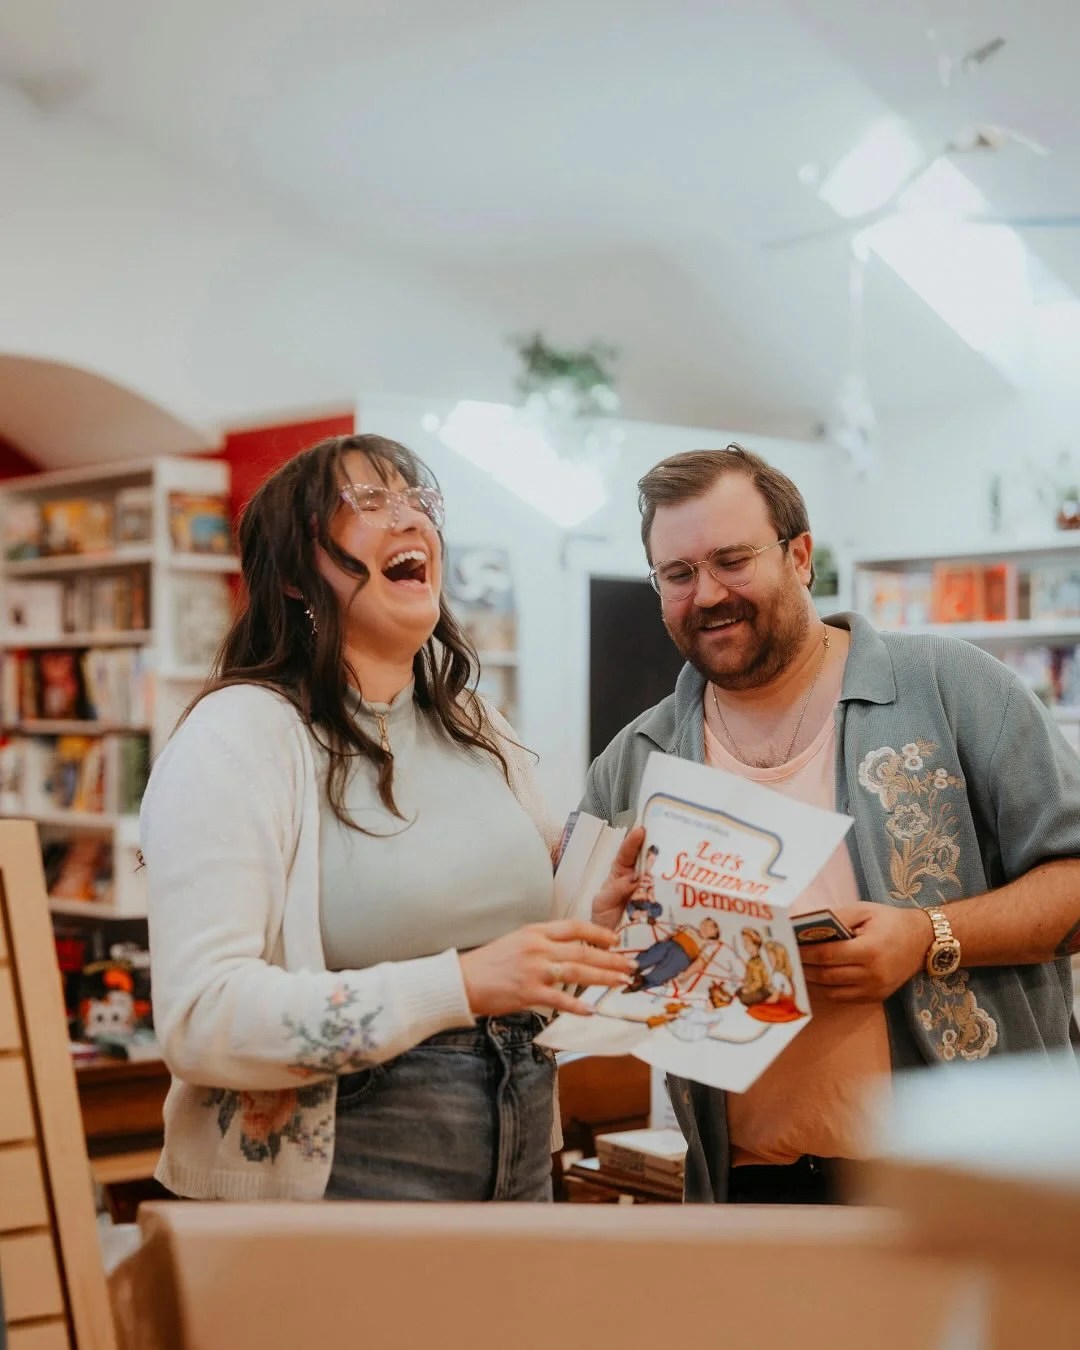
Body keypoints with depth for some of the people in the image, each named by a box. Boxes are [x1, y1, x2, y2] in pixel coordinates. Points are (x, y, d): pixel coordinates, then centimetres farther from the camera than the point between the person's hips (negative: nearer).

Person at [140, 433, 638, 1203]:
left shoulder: (477, 731, 9)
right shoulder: (239, 736, -14)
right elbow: (199, 1022, -24)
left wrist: (594, 927, -2)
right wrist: (461, 986, -29)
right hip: (330, 1190, -7)